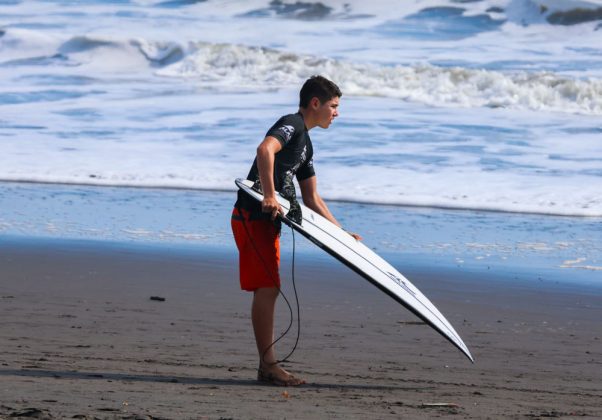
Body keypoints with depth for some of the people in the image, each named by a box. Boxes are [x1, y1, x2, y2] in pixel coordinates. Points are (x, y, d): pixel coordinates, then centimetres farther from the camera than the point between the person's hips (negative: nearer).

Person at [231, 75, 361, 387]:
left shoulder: (306, 144, 22)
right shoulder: (292, 125, -8)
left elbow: (312, 200, 27)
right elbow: (265, 149, -31)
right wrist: (269, 196, -36)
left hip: (267, 219, 10)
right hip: (253, 215, -10)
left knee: (268, 290, 10)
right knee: (266, 288, -12)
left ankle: (268, 366, 13)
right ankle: (268, 364, -11)